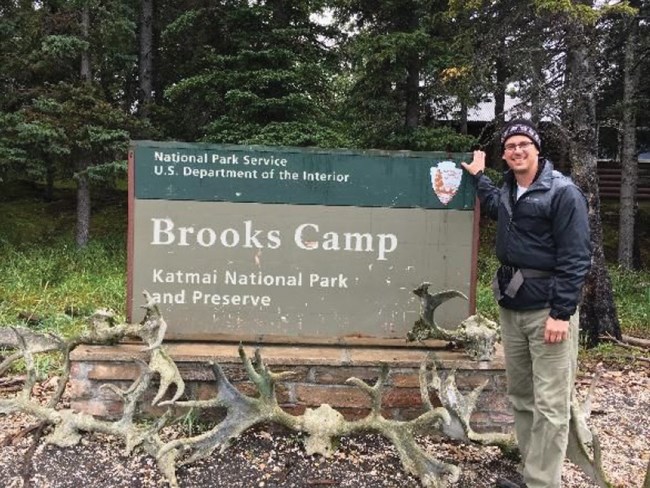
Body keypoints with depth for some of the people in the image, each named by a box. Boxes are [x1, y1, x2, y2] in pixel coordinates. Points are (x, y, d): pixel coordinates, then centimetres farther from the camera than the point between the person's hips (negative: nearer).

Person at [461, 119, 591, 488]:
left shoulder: (563, 192, -11)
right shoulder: (508, 190, 12)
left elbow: (576, 257, -16)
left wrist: (561, 313, -21)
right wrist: (478, 175, 40)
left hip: (548, 309, -8)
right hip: (511, 306, 8)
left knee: (550, 405, -4)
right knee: (521, 398, 13)